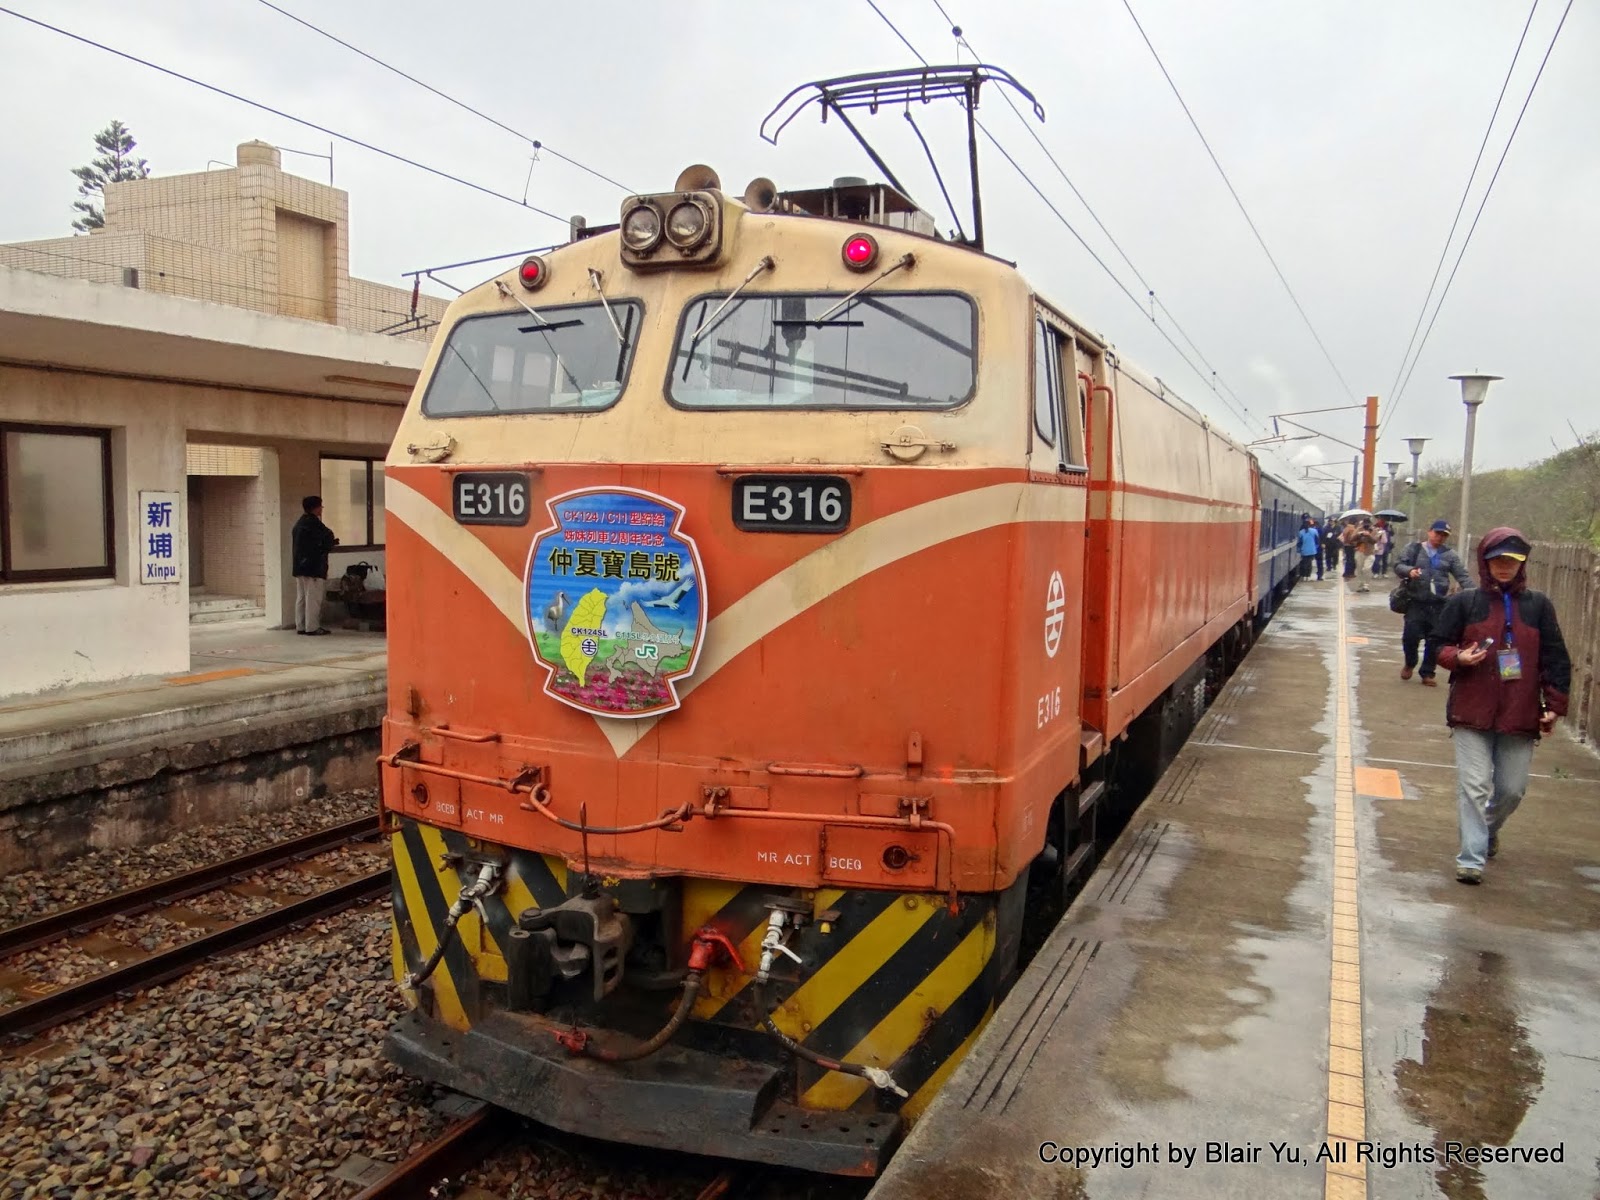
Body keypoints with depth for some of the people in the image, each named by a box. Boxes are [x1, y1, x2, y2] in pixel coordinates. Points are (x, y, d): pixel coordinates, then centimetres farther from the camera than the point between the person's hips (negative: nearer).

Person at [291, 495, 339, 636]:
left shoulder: (299, 523, 16)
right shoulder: (313, 523, -13)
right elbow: (327, 538, -16)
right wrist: (333, 542, 8)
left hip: (299, 566, 9)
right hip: (313, 566, -9)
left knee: (301, 597, 11)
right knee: (313, 597, -6)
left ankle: (300, 626, 14)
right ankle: (312, 627, -6)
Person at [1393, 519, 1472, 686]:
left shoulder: (1450, 555, 10)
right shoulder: (1413, 549, 6)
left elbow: (1462, 576, 6)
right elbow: (1398, 564, 1)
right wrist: (1409, 571, -21)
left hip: (1438, 605, 2)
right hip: (1416, 602, -2)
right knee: (1411, 635, -8)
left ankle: (1428, 673, 17)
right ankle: (1410, 663, 21)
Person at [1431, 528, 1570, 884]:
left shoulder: (1538, 605, 6)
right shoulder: (1463, 602, 3)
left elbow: (1555, 658, 8)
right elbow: (1439, 646, 6)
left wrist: (1554, 704, 2)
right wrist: (1458, 657, -15)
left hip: (1521, 715, 2)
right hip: (1472, 712, -2)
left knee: (1513, 788, 10)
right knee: (1474, 786, -6)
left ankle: (1488, 829, 39)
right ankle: (1471, 857, -3)